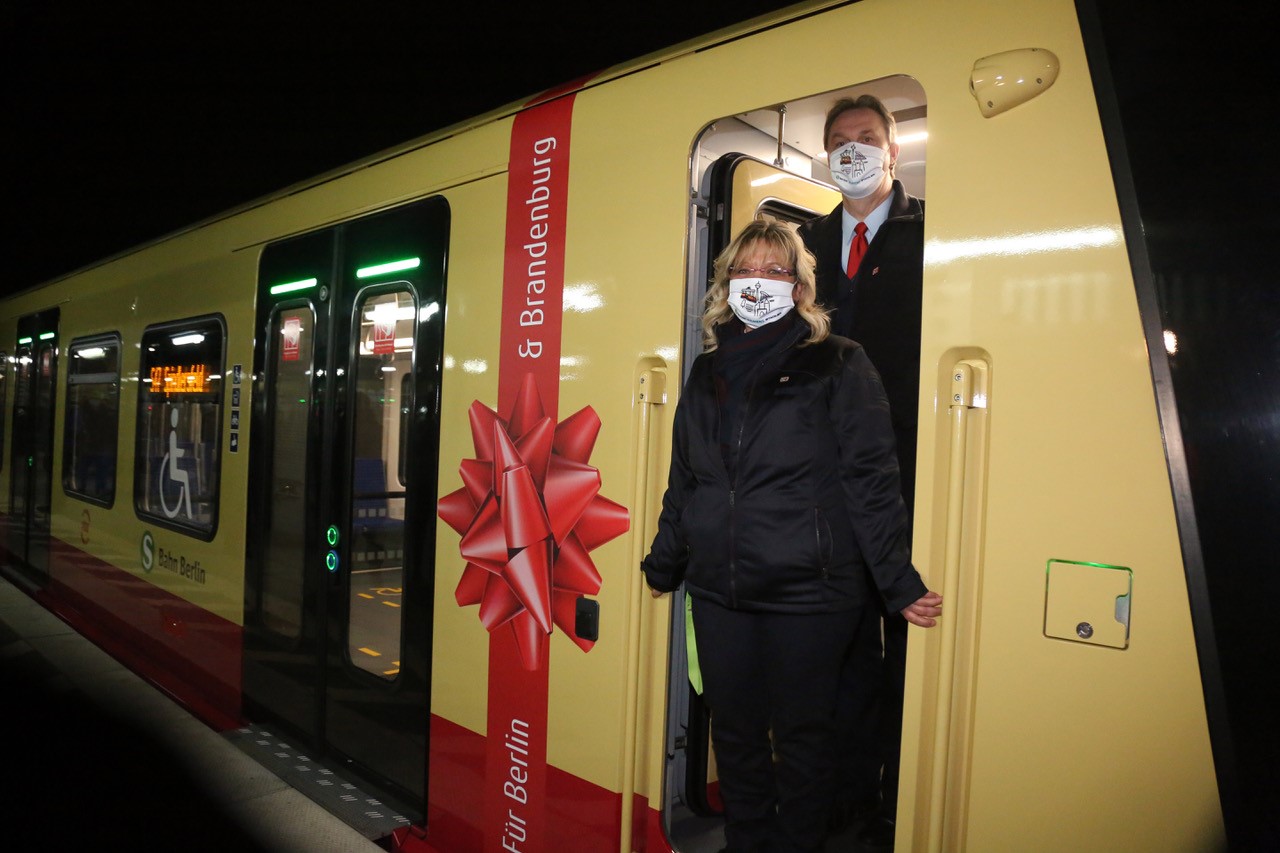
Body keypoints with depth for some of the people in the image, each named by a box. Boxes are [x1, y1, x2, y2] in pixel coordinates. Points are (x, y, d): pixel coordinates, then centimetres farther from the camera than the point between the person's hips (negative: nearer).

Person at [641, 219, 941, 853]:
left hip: (808, 592, -4)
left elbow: (871, 480, -8)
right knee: (734, 734, 15)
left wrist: (898, 583, -12)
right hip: (718, 592, 5)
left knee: (801, 736, 9)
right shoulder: (707, 372, 12)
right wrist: (662, 566, 20)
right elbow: (682, 483, 17)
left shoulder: (838, 365, -3)